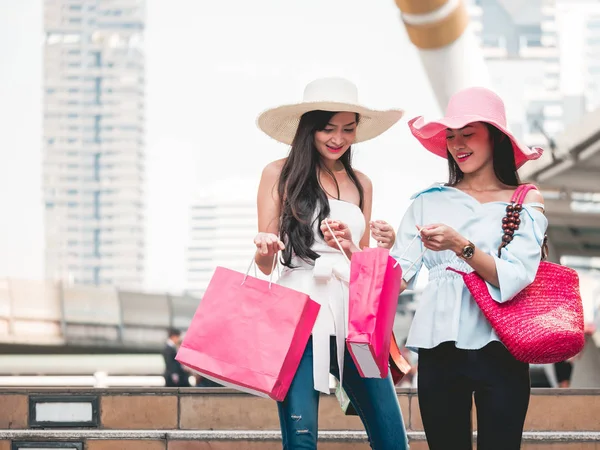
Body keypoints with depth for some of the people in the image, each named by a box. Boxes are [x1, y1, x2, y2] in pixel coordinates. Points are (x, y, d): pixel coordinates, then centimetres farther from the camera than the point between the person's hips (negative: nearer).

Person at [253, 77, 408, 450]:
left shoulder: (360, 184, 16)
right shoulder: (280, 174, 5)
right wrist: (265, 250, -17)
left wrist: (355, 247, -4)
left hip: (353, 314, 4)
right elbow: (264, 264, 6)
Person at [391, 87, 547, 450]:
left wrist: (460, 245, -22)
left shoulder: (526, 201, 4)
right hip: (440, 348, 2)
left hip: (498, 349, -2)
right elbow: (399, 275, 0)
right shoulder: (430, 200, 10)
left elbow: (514, 279, -11)